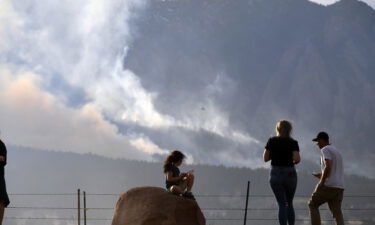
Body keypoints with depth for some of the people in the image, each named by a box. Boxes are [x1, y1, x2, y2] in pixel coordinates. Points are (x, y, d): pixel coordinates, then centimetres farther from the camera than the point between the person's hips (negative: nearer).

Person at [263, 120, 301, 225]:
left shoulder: (272, 141, 1)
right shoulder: (293, 142, -2)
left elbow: (265, 158, 4)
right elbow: (297, 159, -13)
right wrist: (293, 162, 9)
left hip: (275, 173, 0)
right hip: (290, 173, 0)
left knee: (282, 204, -1)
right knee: (289, 204, 17)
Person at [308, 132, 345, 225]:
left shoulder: (325, 150, -6)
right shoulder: (337, 152, 23)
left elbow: (328, 167, -22)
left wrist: (321, 182, -14)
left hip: (328, 186, -8)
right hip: (339, 187, 8)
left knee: (312, 205, 9)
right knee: (337, 213, 4)